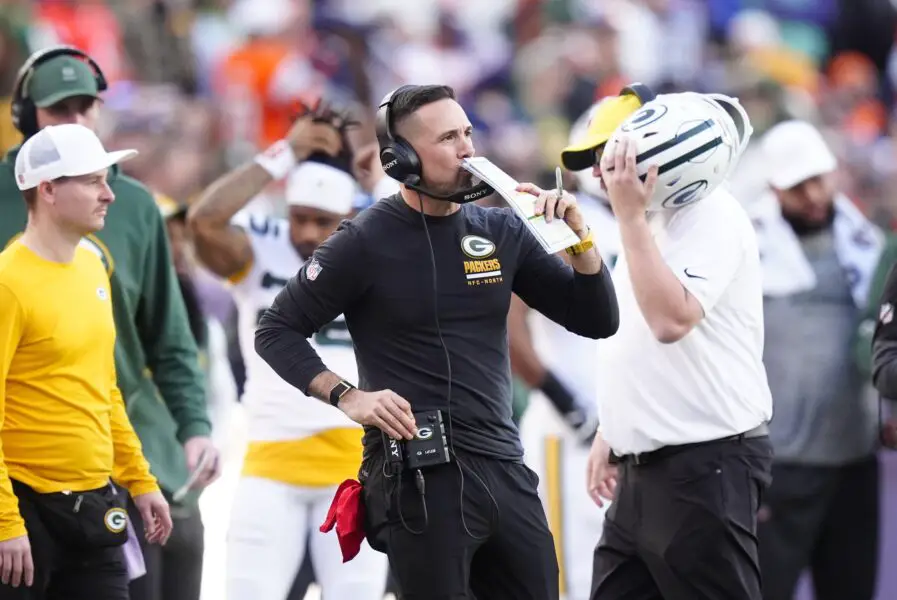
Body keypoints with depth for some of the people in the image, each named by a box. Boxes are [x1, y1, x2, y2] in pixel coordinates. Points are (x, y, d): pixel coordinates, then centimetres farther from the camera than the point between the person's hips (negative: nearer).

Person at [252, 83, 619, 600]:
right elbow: (277, 331, -1)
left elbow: (597, 322, 10)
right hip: (421, 478, -5)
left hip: (506, 471, 5)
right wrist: (348, 397, -13)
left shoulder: (501, 232, 8)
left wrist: (579, 236, -5)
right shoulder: (367, 242, -6)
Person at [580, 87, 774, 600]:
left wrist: (630, 212, -23)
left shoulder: (712, 220, -15)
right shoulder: (653, 218, 13)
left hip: (703, 465, -10)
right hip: (643, 468, 10)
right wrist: (611, 433, 22)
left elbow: (670, 319, -29)